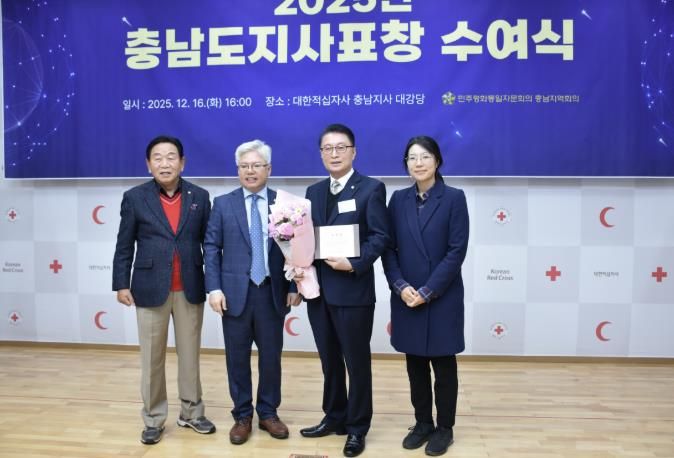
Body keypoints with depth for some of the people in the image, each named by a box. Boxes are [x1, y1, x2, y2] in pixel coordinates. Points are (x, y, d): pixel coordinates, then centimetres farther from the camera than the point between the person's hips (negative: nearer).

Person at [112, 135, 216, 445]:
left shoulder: (199, 196, 3)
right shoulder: (134, 197, 0)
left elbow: (209, 243, 4)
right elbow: (124, 246, 2)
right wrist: (121, 284, -2)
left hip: (190, 290, 1)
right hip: (150, 289, -1)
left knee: (190, 355, 12)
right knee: (152, 359, 9)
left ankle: (191, 413, 27)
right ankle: (153, 420, 23)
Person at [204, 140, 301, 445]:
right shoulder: (223, 204, 5)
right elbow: (212, 248, 1)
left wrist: (294, 286, -3)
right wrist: (214, 288, -7)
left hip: (273, 292, 0)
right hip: (235, 293, 0)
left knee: (271, 356, 10)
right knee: (237, 358, 9)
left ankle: (268, 413, 28)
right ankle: (242, 416, 26)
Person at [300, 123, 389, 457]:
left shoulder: (371, 188, -4)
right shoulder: (314, 192, 13)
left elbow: (380, 237, -11)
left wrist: (353, 264, -22)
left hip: (353, 289, -5)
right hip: (319, 290, 6)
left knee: (357, 362, 7)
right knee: (329, 360, 17)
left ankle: (357, 428, 24)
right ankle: (333, 418, 34)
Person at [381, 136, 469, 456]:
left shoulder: (454, 198, -4)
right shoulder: (398, 199, 6)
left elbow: (457, 251, -10)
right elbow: (388, 248, 3)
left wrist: (427, 291, -14)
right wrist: (400, 285, -11)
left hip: (442, 298, -3)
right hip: (406, 298, 3)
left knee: (443, 365, 9)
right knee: (415, 365, 13)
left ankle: (444, 428, 26)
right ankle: (422, 423, 29)